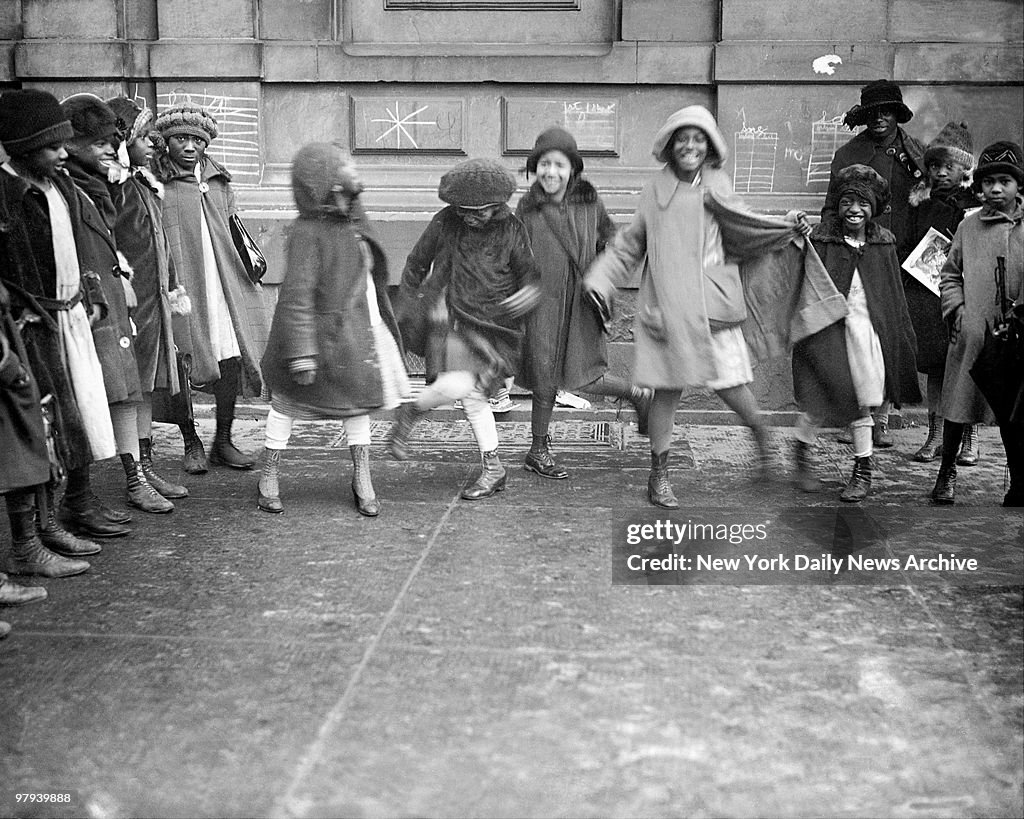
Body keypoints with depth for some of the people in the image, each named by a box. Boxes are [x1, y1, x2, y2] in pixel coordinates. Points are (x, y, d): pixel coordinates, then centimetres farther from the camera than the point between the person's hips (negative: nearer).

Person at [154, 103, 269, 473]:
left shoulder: (218, 178, 15)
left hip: (223, 281, 5)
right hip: (179, 284, -4)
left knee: (231, 359, 2)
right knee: (182, 366, 0)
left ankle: (223, 441, 17)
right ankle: (191, 443, 16)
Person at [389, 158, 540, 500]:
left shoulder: (511, 229, -1)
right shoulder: (445, 223, -2)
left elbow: (530, 273, 4)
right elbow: (416, 265, 9)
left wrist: (530, 293, -19)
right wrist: (407, 309, 9)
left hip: (494, 326, 0)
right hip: (452, 318, 0)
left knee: (472, 393, -5)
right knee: (456, 385, -22)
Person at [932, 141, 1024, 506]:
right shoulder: (968, 226, 5)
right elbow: (950, 273, 13)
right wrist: (956, 308, 1)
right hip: (972, 333, 0)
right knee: (957, 406, 3)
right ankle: (946, 470, 20)